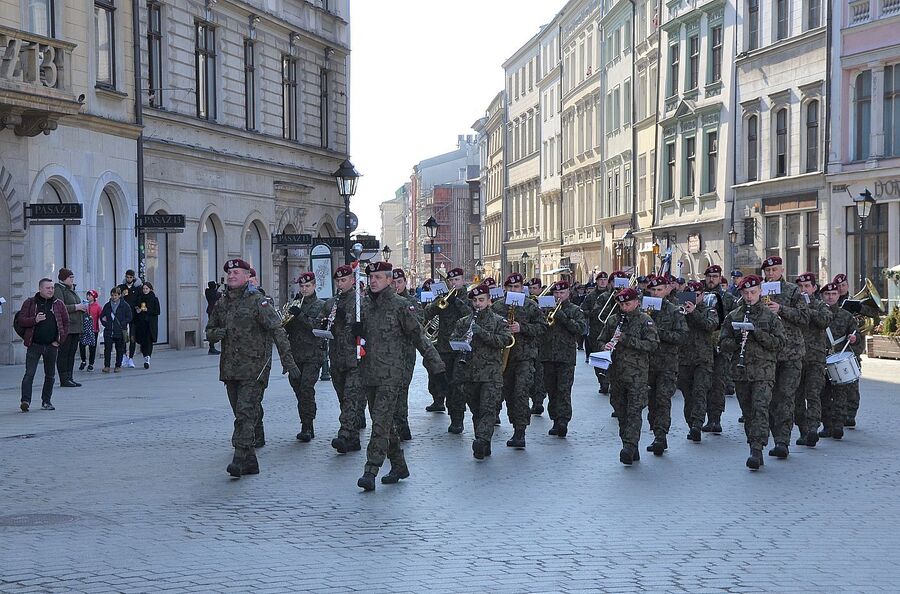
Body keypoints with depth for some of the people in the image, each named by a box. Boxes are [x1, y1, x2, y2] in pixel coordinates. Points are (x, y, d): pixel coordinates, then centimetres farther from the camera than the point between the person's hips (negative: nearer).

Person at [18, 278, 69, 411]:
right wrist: (34, 320, -19)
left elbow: (66, 322, 11)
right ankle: (25, 400, -14)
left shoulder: (58, 304, 7)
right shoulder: (30, 303, 2)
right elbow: (21, 321, -1)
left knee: (50, 375, 9)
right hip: (34, 345, -3)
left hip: (52, 346, 3)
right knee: (29, 374, -10)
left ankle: (46, 401, 20)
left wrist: (60, 340, 3)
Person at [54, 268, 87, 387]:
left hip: (75, 327, 9)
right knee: (64, 353, -6)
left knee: (72, 353, 8)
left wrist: (83, 307, 10)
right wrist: (76, 307, -17)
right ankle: (64, 380, -5)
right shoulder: (58, 289, -7)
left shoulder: (72, 290, 21)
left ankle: (69, 378, 12)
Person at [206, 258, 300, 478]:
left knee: (245, 413, -14)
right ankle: (250, 461, 17)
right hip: (229, 368, 7)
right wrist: (217, 333, -2)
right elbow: (209, 331, 24)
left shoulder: (258, 301, -7)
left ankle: (240, 458, -17)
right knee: (241, 414, 10)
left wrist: (287, 360, -19)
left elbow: (277, 330, -12)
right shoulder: (222, 304, 14)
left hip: (253, 367, -7)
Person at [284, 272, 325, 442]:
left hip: (313, 354, -5)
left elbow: (318, 324, -13)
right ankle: (307, 428, 15)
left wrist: (300, 315, -20)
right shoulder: (294, 304, 16)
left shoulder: (321, 305, 3)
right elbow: (286, 329, 15)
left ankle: (307, 427, -16)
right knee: (299, 389, 6)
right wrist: (284, 322, -7)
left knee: (306, 388, -17)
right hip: (295, 354, 5)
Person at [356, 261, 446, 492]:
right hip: (368, 373, 6)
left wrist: (436, 366, -2)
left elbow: (419, 337, -2)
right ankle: (398, 466, 25)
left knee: (381, 422, -12)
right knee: (385, 422, 13)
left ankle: (371, 472, -16)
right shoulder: (363, 304, 10)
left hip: (391, 375, -6)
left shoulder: (400, 305, -4)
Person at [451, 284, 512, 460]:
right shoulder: (463, 322, 15)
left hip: (491, 374, -4)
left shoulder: (499, 321, 5)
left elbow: (505, 340, -9)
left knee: (488, 409, -15)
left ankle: (482, 441, -27)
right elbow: (452, 340, 10)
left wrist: (482, 333, -17)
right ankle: (484, 447, 13)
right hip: (468, 373, 4)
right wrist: (462, 340, -12)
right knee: (476, 411, 7)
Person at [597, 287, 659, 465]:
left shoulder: (645, 321, -2)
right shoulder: (612, 321, 12)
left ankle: (630, 447, -19)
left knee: (634, 411, -12)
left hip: (637, 373, -5)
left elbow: (652, 344, -11)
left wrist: (627, 339, -17)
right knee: (621, 411, 8)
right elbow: (601, 340, 19)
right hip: (616, 373, 5)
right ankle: (633, 450, 15)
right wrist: (605, 346, -5)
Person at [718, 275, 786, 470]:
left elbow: (780, 342, -3)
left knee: (760, 408, -16)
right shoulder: (733, 316, 11)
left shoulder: (770, 316, 4)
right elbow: (723, 342, 9)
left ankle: (757, 450, -21)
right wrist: (737, 341, -11)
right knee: (748, 412, 7)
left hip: (763, 371, -4)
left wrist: (757, 333, -14)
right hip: (740, 371, 4)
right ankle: (755, 448, 16)